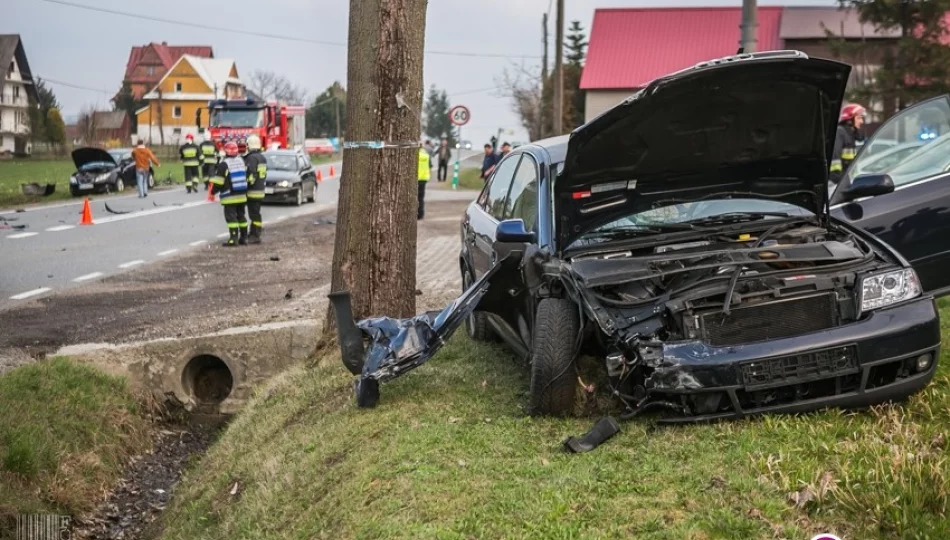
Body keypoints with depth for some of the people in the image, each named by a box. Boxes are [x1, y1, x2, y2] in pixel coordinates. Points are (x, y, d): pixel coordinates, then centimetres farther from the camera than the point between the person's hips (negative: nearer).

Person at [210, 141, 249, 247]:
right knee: (241, 216, 15)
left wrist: (213, 191, 2)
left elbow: (218, 181, -11)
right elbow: (247, 176, 19)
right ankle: (244, 237, 18)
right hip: (242, 195, 7)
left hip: (230, 197, -7)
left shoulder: (224, 164, -12)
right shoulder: (242, 161, 8)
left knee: (231, 217, -6)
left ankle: (233, 239, -12)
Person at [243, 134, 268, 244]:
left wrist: (248, 184, -15)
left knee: (254, 213, -8)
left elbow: (252, 174, -23)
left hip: (253, 191, -10)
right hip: (260, 189, 10)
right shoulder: (262, 157, 15)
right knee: (255, 213, 17)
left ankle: (255, 236, -7)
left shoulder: (252, 158, -16)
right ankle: (254, 233, 24)